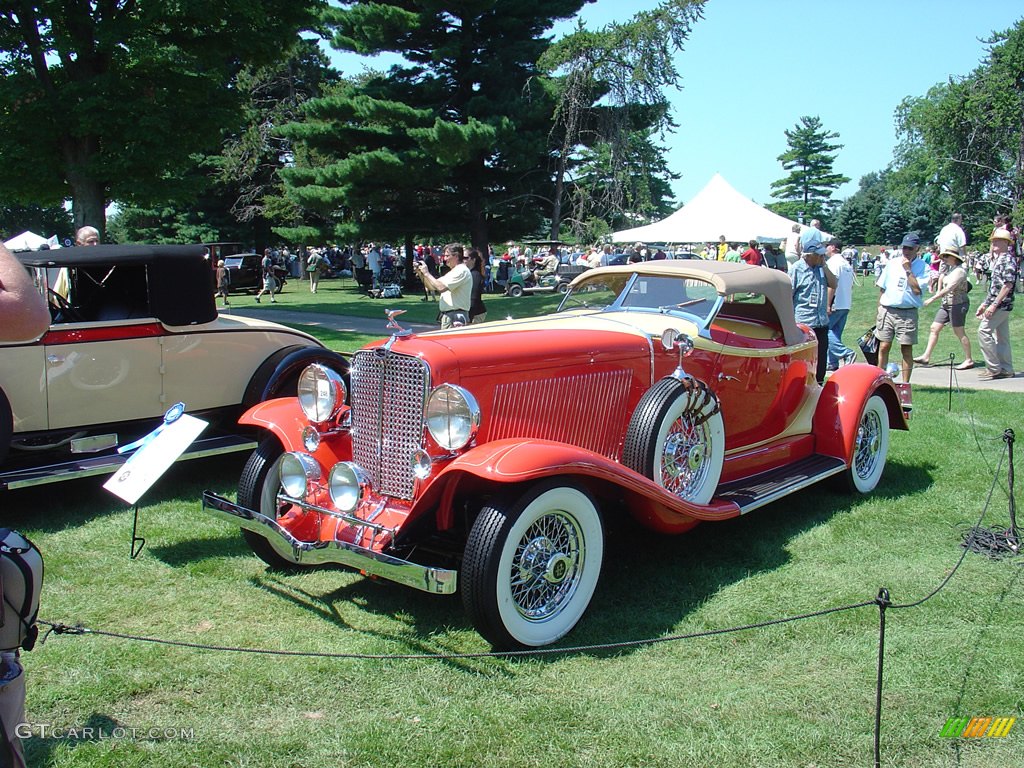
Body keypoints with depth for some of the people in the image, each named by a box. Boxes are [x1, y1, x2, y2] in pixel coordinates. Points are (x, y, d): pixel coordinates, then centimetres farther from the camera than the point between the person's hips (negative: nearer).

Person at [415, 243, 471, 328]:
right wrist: (420, 273, 7)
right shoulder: (452, 272, 20)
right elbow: (431, 286, 21)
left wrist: (427, 273, -12)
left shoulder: (462, 270, -13)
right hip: (446, 315, 10)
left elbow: (441, 288, -22)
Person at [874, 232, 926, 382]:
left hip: (908, 313, -2)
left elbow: (917, 289, -15)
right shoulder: (893, 263, 8)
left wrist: (908, 270, -14)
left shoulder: (922, 267, -2)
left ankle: (905, 383, 10)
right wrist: (880, 309, 8)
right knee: (884, 347, 2)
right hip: (887, 311, 2)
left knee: (906, 349, 3)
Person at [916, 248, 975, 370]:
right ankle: (926, 357, 7)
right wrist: (938, 291, 21)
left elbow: (948, 289, -25)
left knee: (959, 332, -5)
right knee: (934, 328, 5)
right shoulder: (948, 268, 11)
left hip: (958, 304, -9)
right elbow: (941, 277, 32)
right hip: (946, 304, 9)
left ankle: (969, 360, 4)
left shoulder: (959, 271, -17)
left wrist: (932, 299, -26)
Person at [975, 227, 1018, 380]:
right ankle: (1006, 370, 16)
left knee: (984, 331, -13)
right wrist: (985, 304, 22)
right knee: (1001, 336, 11)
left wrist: (994, 305, -23)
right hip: (1000, 305, 10)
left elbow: (1008, 285, -20)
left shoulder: (1008, 259, -12)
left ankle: (993, 369, -10)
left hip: (1001, 304, -10)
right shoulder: (998, 259, 18)